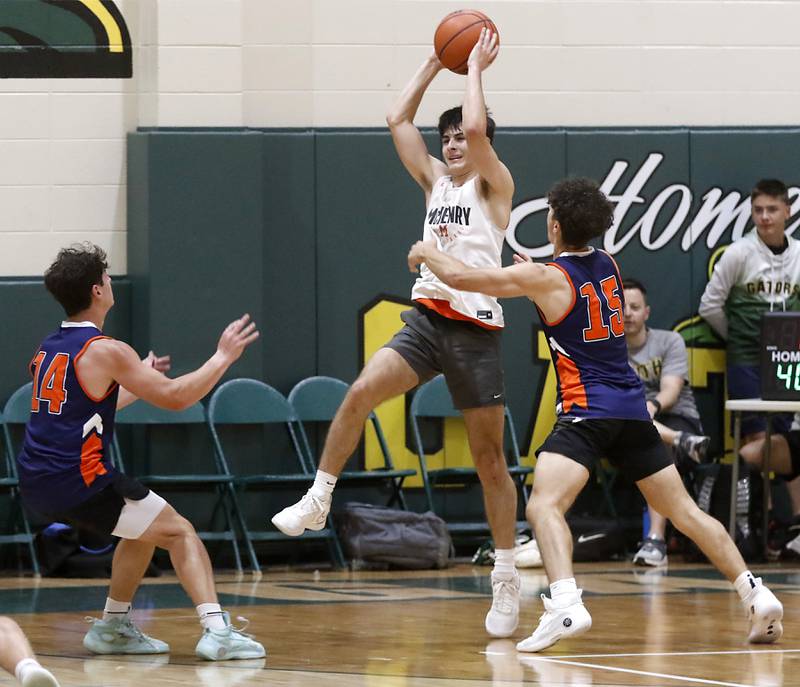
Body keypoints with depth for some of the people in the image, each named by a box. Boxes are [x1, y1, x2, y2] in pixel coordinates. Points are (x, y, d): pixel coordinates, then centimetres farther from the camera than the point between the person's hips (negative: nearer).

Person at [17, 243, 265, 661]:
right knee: (179, 531, -2)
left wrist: (136, 383, 40)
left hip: (37, 483, 8)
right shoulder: (105, 351, -11)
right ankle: (217, 630, -18)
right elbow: (175, 397, -9)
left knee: (145, 528, 27)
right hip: (79, 480, -8)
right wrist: (224, 357, 2)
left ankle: (113, 628, 29)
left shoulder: (48, 350, 14)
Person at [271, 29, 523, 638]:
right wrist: (436, 63, 14)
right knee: (360, 393, -22)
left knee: (490, 460, 0)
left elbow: (477, 128, -17)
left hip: (475, 327, -5)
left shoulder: (495, 186, -1)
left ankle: (506, 579, 7)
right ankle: (318, 501, -13)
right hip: (427, 318, 5)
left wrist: (475, 67, -4)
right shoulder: (435, 181, 16)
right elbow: (398, 120, 15)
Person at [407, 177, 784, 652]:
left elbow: (463, 278, -7)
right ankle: (756, 594, 10)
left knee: (544, 506, -19)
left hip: (588, 409, -7)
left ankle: (566, 605, -42)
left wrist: (428, 253, 12)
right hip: (633, 407, 7)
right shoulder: (608, 266, 12)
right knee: (684, 510, 14)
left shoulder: (546, 277, -8)